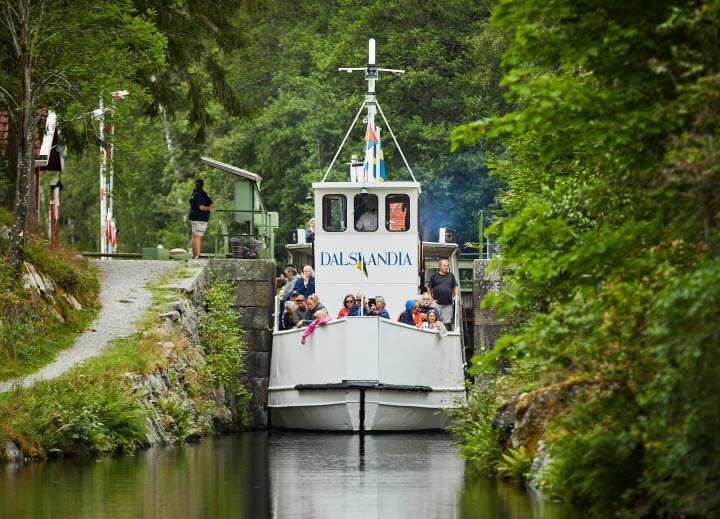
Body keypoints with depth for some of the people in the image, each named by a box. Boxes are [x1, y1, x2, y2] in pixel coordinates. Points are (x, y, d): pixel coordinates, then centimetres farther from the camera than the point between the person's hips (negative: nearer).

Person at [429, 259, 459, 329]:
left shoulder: (451, 276, 13)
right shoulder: (434, 276, 8)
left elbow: (456, 287, 19)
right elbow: (429, 289, 12)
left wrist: (456, 296, 4)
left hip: (448, 304, 1)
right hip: (437, 304, -1)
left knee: (447, 323, -1)